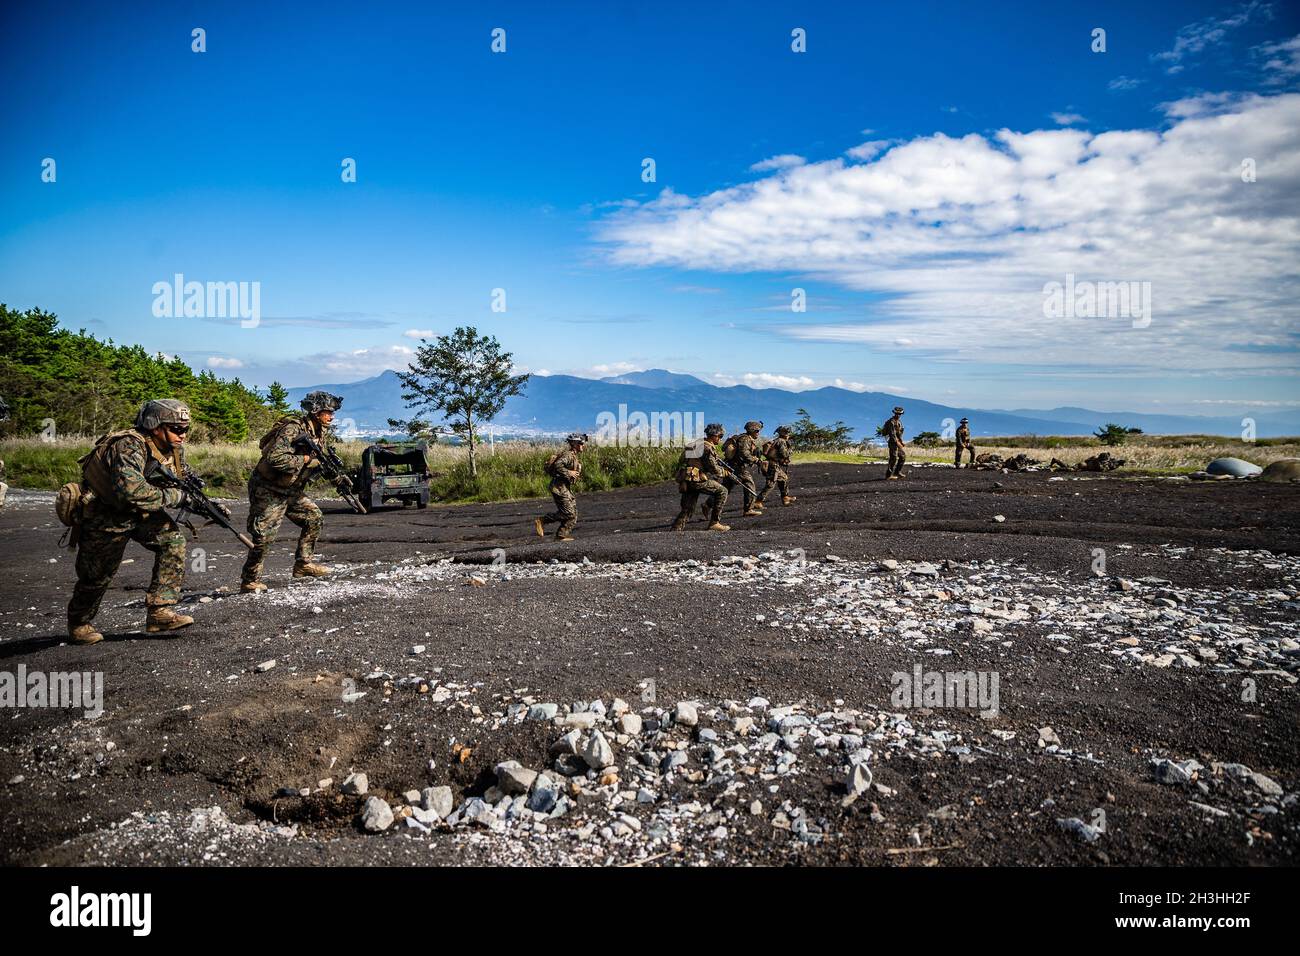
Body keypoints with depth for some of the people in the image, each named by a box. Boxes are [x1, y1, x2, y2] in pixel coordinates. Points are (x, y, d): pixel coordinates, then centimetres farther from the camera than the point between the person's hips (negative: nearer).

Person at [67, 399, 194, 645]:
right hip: (105, 514, -7)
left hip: (140, 512, 7)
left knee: (173, 540, -13)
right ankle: (78, 622, 34)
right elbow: (131, 490, -46)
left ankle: (159, 612, -7)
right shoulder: (130, 446, -32)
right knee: (99, 572, 5)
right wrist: (172, 496, -33)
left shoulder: (175, 448, -6)